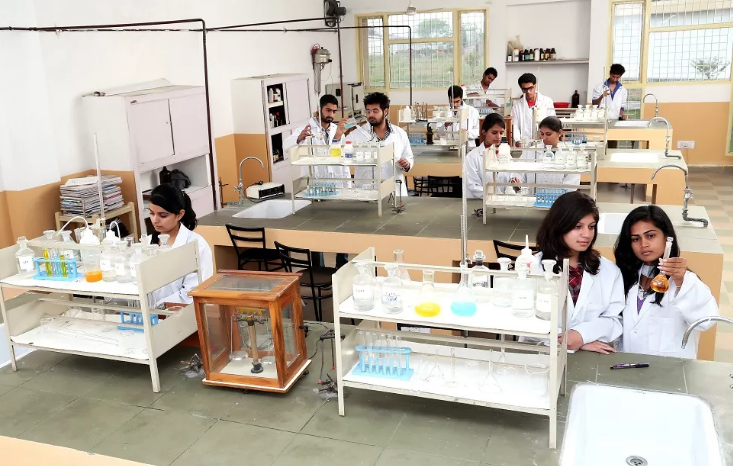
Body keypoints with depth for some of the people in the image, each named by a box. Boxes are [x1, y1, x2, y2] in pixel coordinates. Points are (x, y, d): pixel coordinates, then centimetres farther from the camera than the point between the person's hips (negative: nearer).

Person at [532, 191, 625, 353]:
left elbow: (614, 320, 3)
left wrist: (581, 335, -16)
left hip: (593, 356, 1)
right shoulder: (535, 266, 0)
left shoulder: (609, 271, 9)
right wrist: (573, 342, -14)